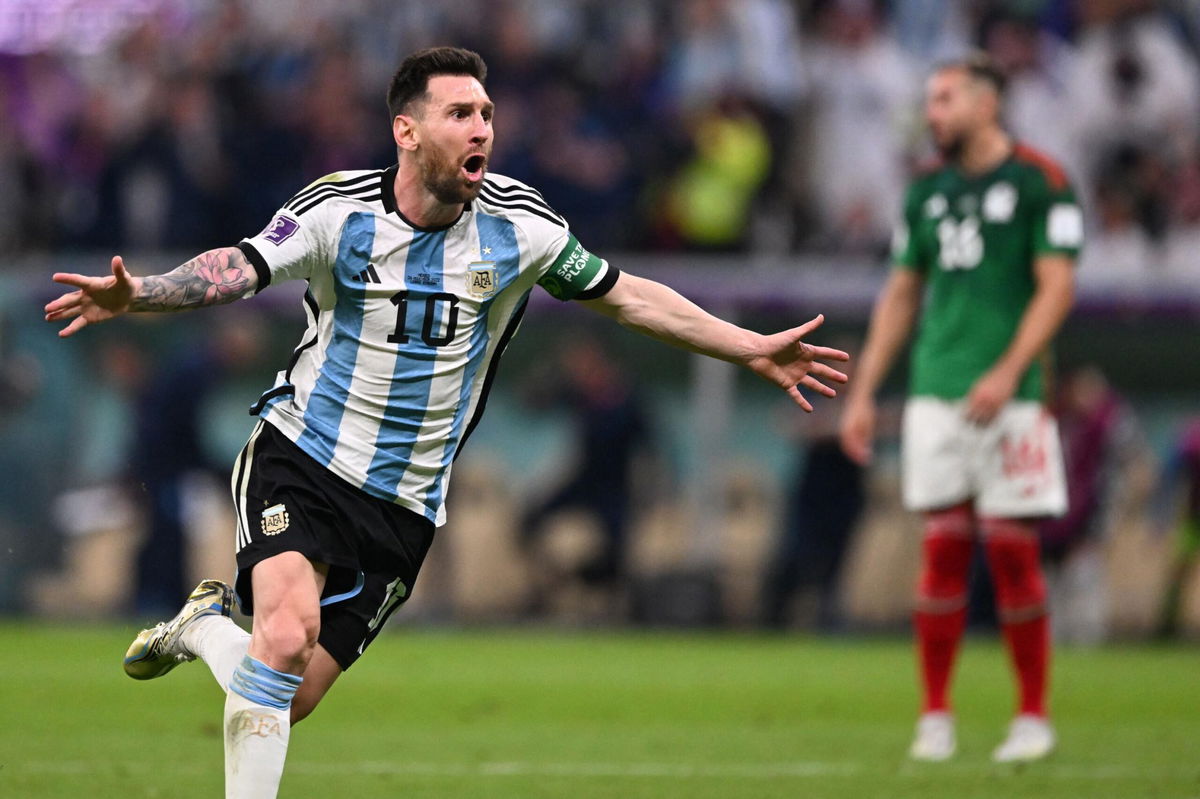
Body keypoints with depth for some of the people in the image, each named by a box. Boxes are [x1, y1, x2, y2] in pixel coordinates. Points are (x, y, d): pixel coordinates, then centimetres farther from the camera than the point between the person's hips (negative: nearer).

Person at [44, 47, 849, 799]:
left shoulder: (518, 227, -3)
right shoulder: (339, 209, -10)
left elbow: (626, 295, 8)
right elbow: (237, 268, -21)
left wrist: (752, 348, 7)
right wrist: (133, 295, -39)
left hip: (404, 504, 3)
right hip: (300, 459, -3)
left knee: (293, 695, -3)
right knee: (289, 629, -29)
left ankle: (208, 625, 30)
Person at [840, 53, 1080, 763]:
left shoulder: (1040, 183, -3)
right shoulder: (928, 191, 15)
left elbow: (1057, 286, -8)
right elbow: (901, 294, 19)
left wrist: (1008, 373, -19)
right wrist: (863, 394, 14)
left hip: (1008, 398, -4)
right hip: (935, 397, 4)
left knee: (1012, 551, -4)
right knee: (943, 551, 1)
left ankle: (1034, 717, 6)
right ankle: (936, 717, 6)